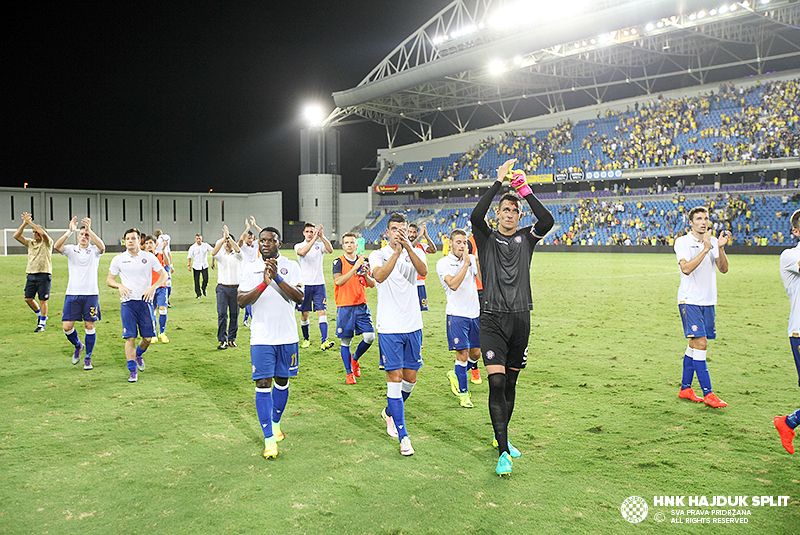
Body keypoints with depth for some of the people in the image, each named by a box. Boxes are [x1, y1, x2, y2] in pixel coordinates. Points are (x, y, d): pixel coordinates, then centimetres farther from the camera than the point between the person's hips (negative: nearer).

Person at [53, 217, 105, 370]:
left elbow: (102, 246, -21)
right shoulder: (71, 250, 6)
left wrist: (89, 229, -29)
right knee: (67, 326, -2)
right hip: (72, 294, 1)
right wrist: (69, 231, -27)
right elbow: (57, 246, -15)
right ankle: (78, 346, 28)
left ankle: (88, 358, 15)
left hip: (91, 294, -1)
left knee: (89, 326, 1)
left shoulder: (94, 251, 3)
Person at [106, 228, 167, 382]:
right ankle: (133, 371, 4)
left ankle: (138, 354, 35)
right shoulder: (118, 259, 4)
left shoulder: (149, 257, 3)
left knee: (148, 337, 2)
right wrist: (120, 286, -10)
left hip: (145, 301, 1)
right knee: (130, 337, -5)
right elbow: (109, 279, 11)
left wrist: (153, 287, -9)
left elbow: (163, 274, 8)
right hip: (128, 302, -1)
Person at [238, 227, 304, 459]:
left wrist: (278, 278, -25)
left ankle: (275, 423, 36)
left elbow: (299, 298, -12)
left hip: (287, 336, 1)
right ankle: (269, 439, -1)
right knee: (263, 384, -6)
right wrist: (264, 284, -23)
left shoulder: (291, 266, 0)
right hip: (261, 337, -1)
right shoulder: (250, 268, 1)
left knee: (282, 381, 13)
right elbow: (241, 301, -9)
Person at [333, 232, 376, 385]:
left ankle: (355, 359, 23)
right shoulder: (339, 262, -4)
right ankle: (349, 373, 16)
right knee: (346, 341, 1)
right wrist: (355, 268, -26)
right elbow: (338, 281, -20)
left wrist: (366, 275, -11)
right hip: (344, 306, -3)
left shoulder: (363, 261, 8)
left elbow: (372, 284, 10)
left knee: (370, 337, -4)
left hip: (361, 305, 3)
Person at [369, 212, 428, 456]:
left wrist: (408, 246, -32)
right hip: (389, 328, -3)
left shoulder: (415, 252, 5)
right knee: (395, 378, -6)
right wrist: (396, 252, -33)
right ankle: (403, 437, 2)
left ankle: (390, 412, 39)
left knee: (410, 378, 12)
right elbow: (379, 276, -24)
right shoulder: (378, 255, -1)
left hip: (413, 326, 3)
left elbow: (423, 270, -19)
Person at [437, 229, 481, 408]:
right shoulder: (443, 263, -5)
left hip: (475, 313, 5)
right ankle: (463, 393, 9)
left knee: (476, 353, 11)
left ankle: (455, 375, 37)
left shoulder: (472, 259, 9)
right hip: (456, 314, -5)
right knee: (462, 354, -6)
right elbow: (453, 284, -20)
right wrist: (466, 264, -21)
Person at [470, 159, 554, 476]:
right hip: (492, 319, -3)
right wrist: (498, 182, -17)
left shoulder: (525, 238, 10)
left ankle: (502, 436, 30)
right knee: (496, 382, -12)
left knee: (510, 383, 12)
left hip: (520, 318, 3)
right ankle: (503, 452, -9)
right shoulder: (487, 238, 4)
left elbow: (547, 221, -10)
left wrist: (525, 191, -14)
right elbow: (475, 216, -17)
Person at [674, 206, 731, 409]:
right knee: (700, 343, -13)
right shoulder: (682, 242, -5)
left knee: (694, 345, 11)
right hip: (689, 300, -6)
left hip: (708, 301, 6)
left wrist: (721, 248, -12)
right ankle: (707, 393, -9)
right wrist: (705, 249, -22)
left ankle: (685, 388, 21)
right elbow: (686, 268, -20)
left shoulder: (713, 241, 10)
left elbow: (723, 269, 2)